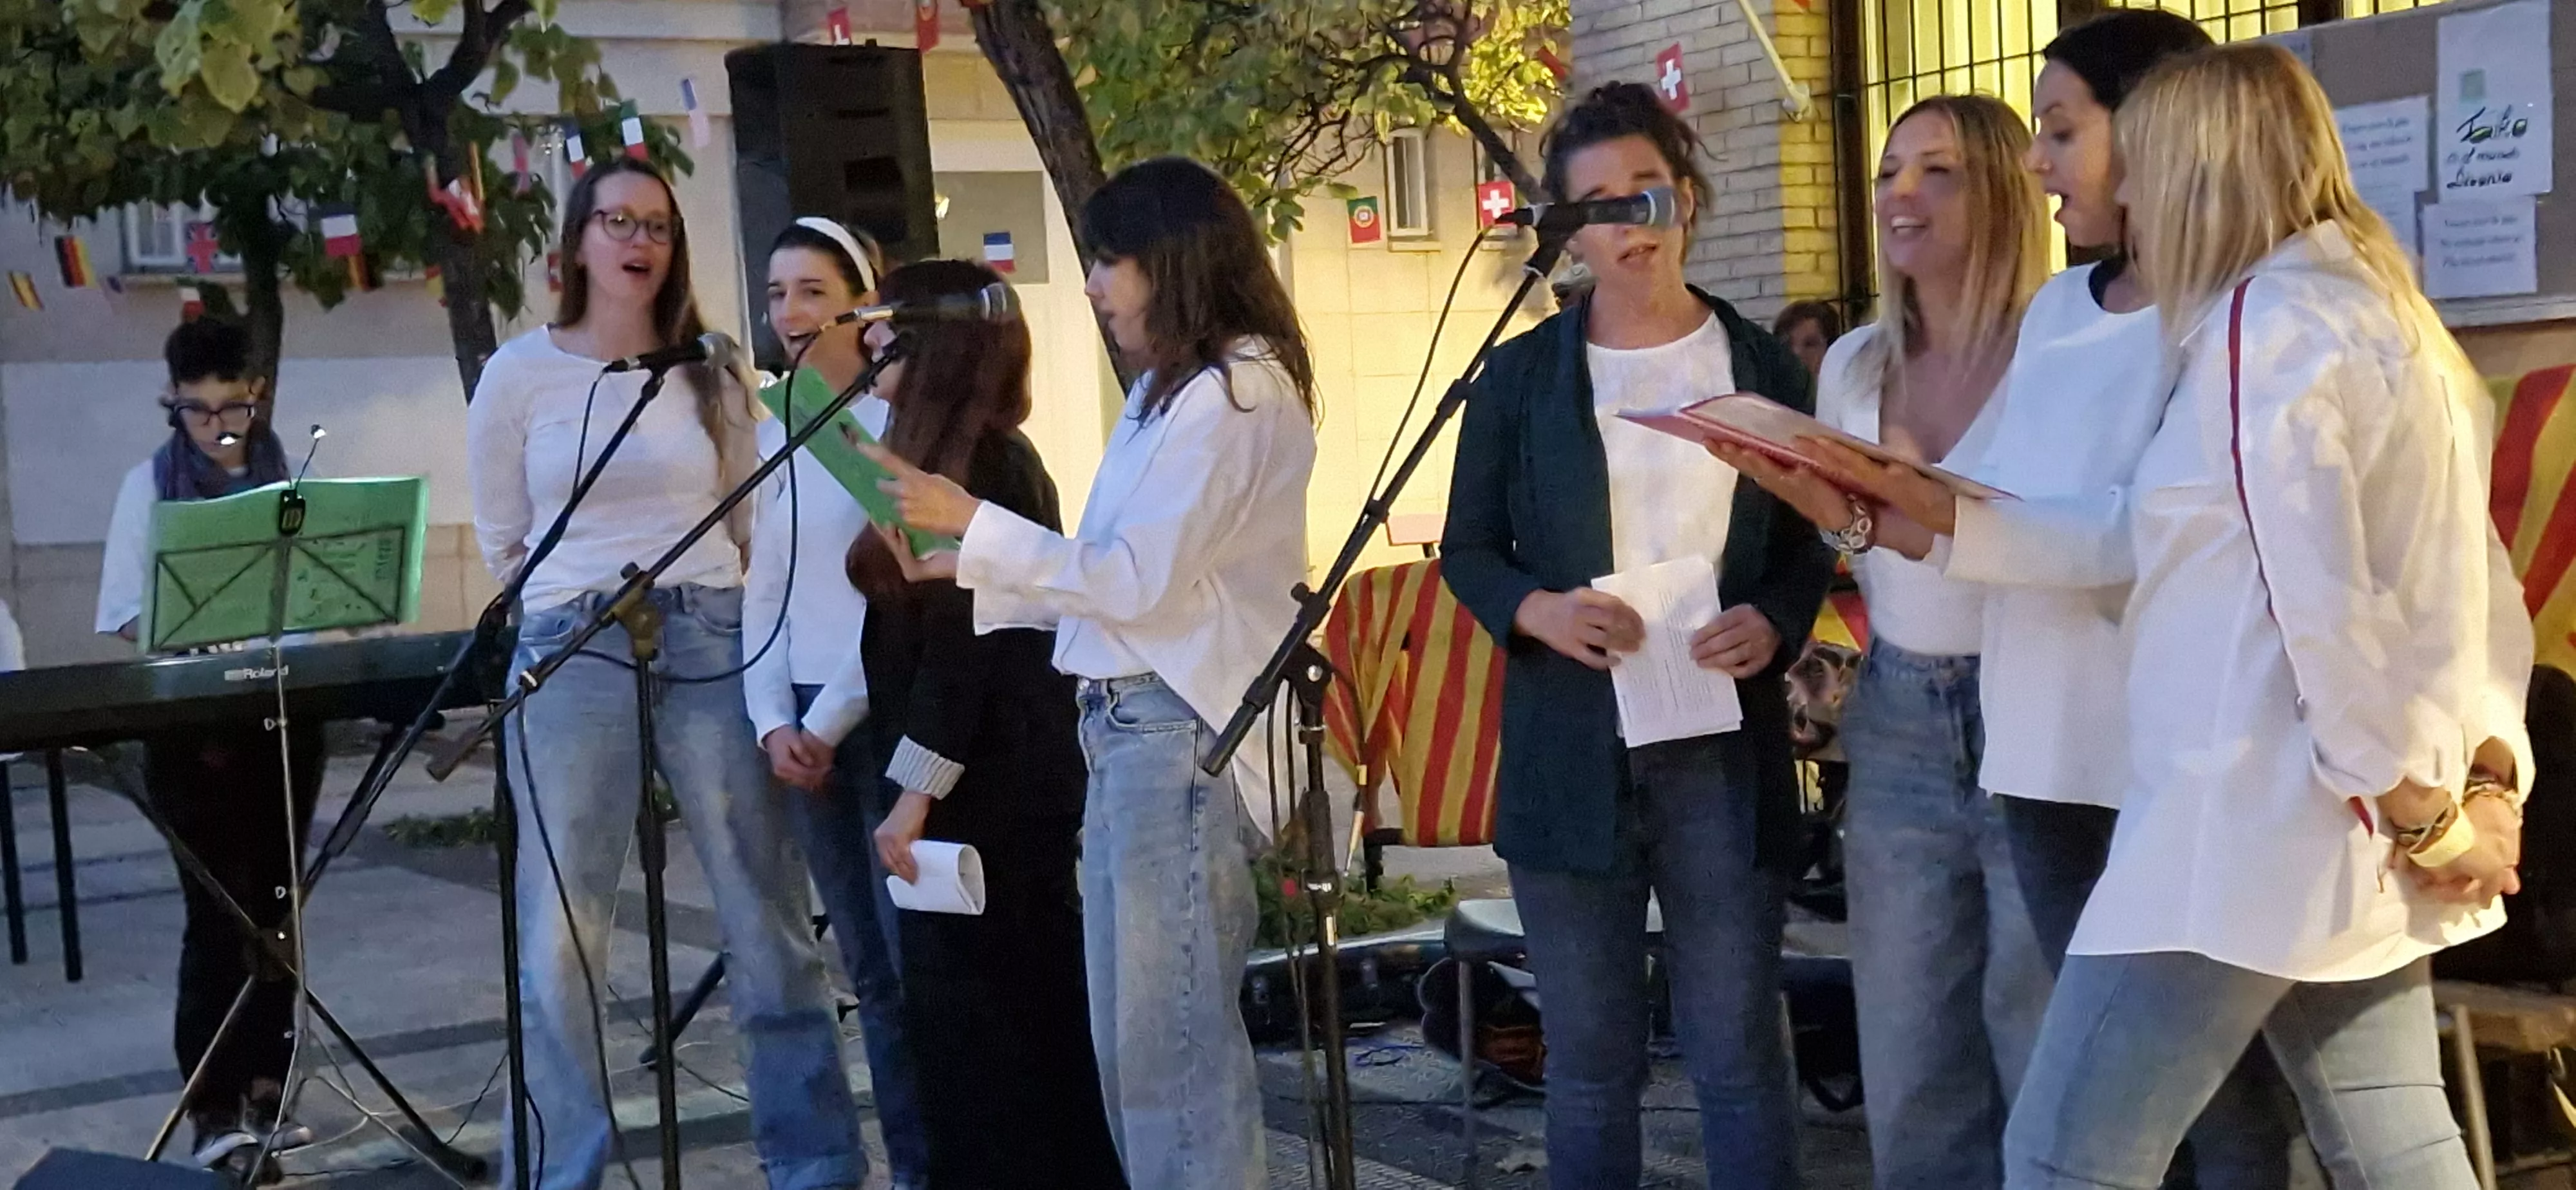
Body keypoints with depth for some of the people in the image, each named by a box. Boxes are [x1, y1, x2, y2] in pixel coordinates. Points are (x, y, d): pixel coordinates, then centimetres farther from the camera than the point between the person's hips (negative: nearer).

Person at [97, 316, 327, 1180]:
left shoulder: (292, 476, 6)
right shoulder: (150, 486, 1)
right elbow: (130, 613, -3)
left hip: (285, 714, 3)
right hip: (191, 725, -3)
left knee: (274, 905, 8)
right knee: (219, 911, -8)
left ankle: (263, 1087, 17)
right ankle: (215, 1105, -5)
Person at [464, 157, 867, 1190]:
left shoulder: (709, 375, 10)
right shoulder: (519, 374, 3)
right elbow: (502, 542, 10)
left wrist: (686, 588, 9)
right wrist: (587, 594, 10)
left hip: (714, 641, 2)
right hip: (573, 652, -2)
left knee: (768, 918, 4)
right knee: (562, 938, -3)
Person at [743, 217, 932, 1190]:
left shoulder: (896, 422, -6)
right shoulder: (773, 435, 13)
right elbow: (765, 586, 12)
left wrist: (830, 717, -12)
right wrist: (773, 720, 0)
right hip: (805, 724, 6)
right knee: (868, 964, 9)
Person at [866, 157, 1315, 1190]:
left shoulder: (1231, 395, -12)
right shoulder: (1171, 391, 18)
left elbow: (1142, 580, -17)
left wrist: (974, 524, -12)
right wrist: (974, 574, 12)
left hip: (1177, 733, -10)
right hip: (1130, 726, 10)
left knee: (1173, 1043, -4)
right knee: (1135, 1037, 14)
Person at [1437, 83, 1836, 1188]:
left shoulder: (1764, 367, 6)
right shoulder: (1521, 372, 4)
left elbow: (1810, 543, 12)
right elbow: (1467, 549, 7)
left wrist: (1775, 624, -10)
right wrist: (1537, 610, -13)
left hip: (1724, 750, 0)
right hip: (1571, 747, 0)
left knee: (1739, 1054, 3)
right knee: (1589, 1057, 8)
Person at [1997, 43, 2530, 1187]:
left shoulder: (2262, 323, -13)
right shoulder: (2388, 316, 17)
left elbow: (2322, 603, -19)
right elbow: (2474, 579, 16)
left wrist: (2421, 807, -12)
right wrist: (2490, 769, 10)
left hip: (2255, 826, -10)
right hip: (2352, 836, 10)